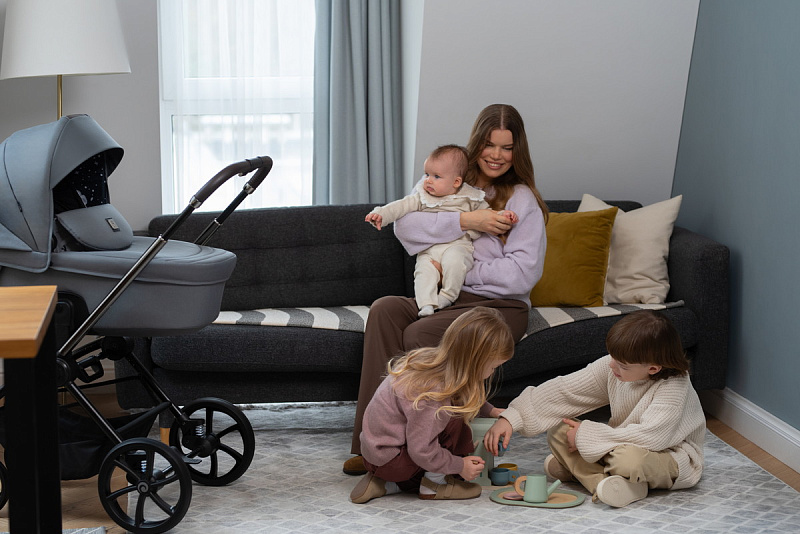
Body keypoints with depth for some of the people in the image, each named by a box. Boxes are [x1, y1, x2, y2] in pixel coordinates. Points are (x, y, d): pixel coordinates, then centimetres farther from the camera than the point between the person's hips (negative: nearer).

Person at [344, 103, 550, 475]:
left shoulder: (523, 200, 1)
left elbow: (522, 273, -11)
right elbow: (404, 225, -6)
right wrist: (467, 221, -15)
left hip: (500, 306, -4)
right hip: (445, 299, 4)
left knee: (420, 335, -30)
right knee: (384, 310, -25)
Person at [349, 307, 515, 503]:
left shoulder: (434, 359, -3)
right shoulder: (431, 395, -31)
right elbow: (421, 451, -27)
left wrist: (491, 411, 18)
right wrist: (460, 466, -15)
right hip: (388, 460, -10)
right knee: (455, 418, -19)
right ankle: (434, 484, -3)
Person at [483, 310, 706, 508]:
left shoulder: (674, 388, -29)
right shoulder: (610, 367, -12)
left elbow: (650, 437, -38)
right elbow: (564, 390, -10)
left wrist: (587, 436, -30)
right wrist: (510, 418, -17)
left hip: (672, 456, -7)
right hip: (622, 442, 7)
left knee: (629, 458, -41)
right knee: (558, 431, -7)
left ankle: (577, 468, -13)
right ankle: (602, 482, -25)